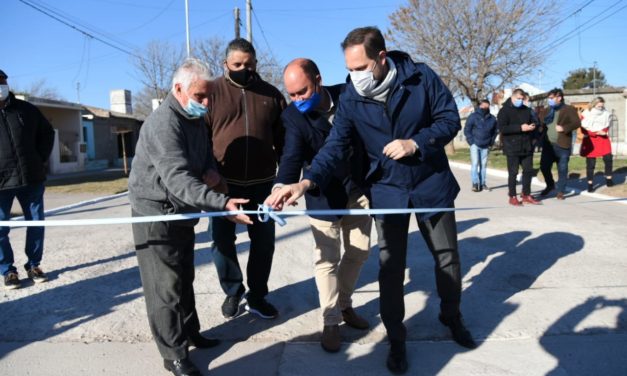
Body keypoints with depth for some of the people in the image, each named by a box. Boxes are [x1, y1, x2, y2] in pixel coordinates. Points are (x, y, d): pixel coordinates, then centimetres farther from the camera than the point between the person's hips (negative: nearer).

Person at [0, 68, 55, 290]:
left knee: (36, 223, 8)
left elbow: (47, 133, 17)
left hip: (32, 178, 2)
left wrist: (41, 159, 7)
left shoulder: (27, 110, 7)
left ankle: (34, 265, 23)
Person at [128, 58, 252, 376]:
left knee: (184, 280, 20)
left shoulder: (195, 119, 7)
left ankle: (189, 332, 35)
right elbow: (178, 179, -36)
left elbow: (204, 156, 20)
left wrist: (211, 169, -4)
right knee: (166, 287, -2)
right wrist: (221, 203, -46)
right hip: (156, 215, -9)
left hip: (183, 213, 9)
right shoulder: (163, 123, -24)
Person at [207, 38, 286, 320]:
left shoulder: (271, 94, 5)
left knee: (264, 241, 8)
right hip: (224, 181, -2)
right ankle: (232, 291, 29)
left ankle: (257, 296, 26)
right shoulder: (213, 92, -2)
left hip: (262, 182, 2)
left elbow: (282, 139, 9)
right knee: (222, 240, 6)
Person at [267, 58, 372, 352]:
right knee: (327, 259, 1)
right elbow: (292, 157, -29)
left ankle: (343, 304, 36)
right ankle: (331, 321, 18)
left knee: (359, 252, 14)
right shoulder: (293, 115, -16)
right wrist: (281, 187, -49)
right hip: (324, 195, -3)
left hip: (359, 189, 3)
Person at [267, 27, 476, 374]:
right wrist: (307, 181, -34)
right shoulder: (350, 99, -12)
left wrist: (415, 143, -24)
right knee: (390, 267, 4)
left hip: (432, 183, 1)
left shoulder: (421, 77, -14)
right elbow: (335, 146, -18)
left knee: (447, 256, 15)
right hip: (387, 190, 0)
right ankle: (396, 339, 23)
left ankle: (452, 317, 41)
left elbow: (450, 119, -8)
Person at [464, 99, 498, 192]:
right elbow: (466, 130, -4)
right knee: (475, 163, -10)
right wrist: (471, 142, -8)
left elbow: (494, 132, 17)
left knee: (484, 165, 7)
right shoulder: (473, 116, -6)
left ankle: (482, 183, 14)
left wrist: (491, 142, 8)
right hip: (475, 145, -3)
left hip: (485, 146, 4)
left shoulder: (492, 119, 5)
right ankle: (475, 183, -10)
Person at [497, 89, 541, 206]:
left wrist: (532, 127, -3)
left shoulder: (526, 110, 14)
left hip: (527, 147, 6)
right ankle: (512, 197, 9)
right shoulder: (504, 111, -4)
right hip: (512, 147, -6)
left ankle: (526, 195, 21)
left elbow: (533, 122, 22)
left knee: (528, 170, 9)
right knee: (513, 172, 0)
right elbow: (502, 128, -16)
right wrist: (520, 128, -21)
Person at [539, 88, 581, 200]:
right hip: (548, 144, 6)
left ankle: (560, 191, 13)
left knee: (562, 169, 2)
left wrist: (564, 128, -22)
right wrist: (542, 139, 9)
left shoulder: (569, 109, -2)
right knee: (544, 166, 7)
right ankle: (550, 185, 30)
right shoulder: (549, 110, 17)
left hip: (562, 145, -5)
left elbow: (577, 123, -11)